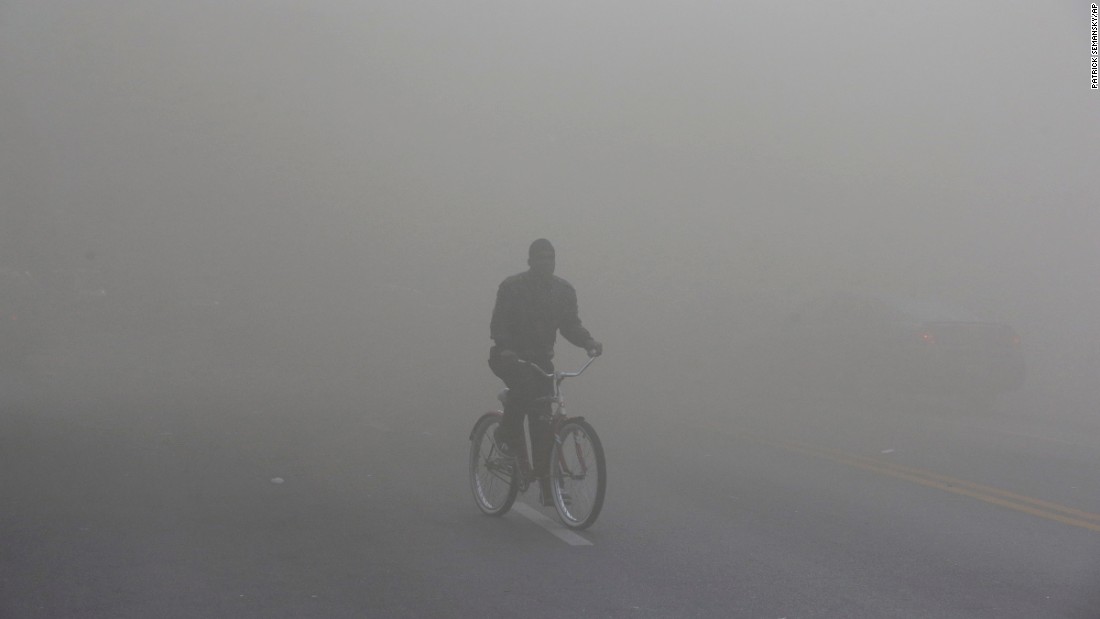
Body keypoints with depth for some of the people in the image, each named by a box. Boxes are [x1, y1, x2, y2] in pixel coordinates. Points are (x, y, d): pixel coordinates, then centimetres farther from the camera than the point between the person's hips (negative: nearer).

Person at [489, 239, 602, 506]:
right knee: (524, 384, -35)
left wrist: (589, 342, -15)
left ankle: (545, 483, -1)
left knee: (542, 422, -5)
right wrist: (505, 348, -34)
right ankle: (508, 434, -11)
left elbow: (570, 324, 5)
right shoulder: (512, 287, -9)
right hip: (510, 357, -3)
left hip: (541, 359, 3)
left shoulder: (564, 290, 3)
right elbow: (499, 324, -15)